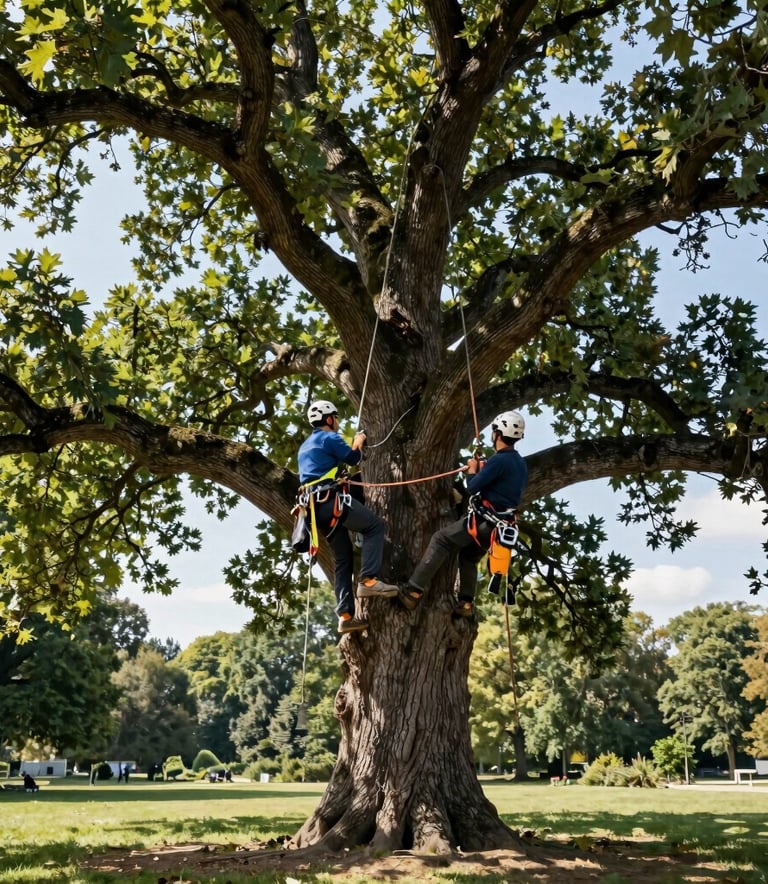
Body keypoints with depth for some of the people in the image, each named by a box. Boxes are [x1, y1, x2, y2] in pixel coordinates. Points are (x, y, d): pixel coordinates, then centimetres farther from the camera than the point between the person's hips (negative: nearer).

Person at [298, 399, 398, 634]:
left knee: (343, 558, 10)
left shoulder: (305, 446, 27)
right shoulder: (329, 438, -1)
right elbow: (353, 458, 3)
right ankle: (368, 580, -19)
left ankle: (346, 616, 3)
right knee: (375, 526, -6)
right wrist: (359, 441, 22)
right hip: (330, 499, -9)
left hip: (316, 506, 9)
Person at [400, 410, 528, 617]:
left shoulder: (499, 460, -18)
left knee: (440, 539, -5)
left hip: (484, 520, -9)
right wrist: (482, 470, 18)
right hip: (501, 524, 9)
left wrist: (472, 470, 2)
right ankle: (466, 603, 17)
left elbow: (472, 488, -17)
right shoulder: (520, 463, 12)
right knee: (469, 557, 25)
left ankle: (414, 591, -11)